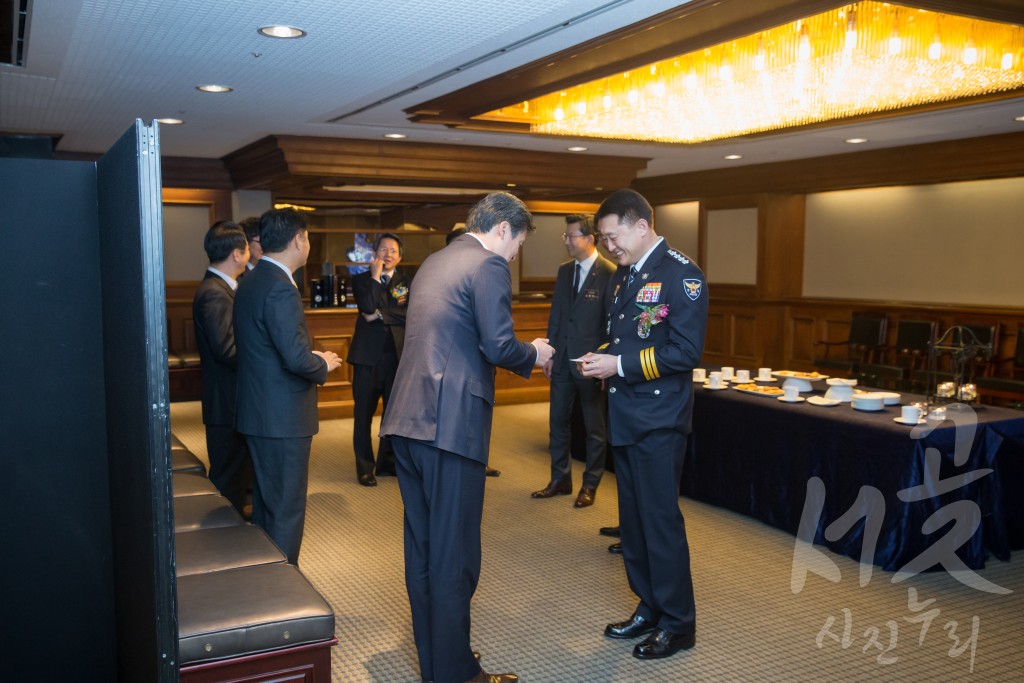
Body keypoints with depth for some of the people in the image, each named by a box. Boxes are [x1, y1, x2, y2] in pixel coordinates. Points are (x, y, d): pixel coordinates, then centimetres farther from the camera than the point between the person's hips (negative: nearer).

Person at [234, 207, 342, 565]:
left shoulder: (250, 283, 10)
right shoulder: (280, 288, -20)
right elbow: (296, 358, -26)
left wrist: (312, 358, 10)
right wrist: (323, 365, -7)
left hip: (258, 414, 10)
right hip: (283, 418, -10)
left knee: (265, 503, 21)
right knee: (286, 510, 1)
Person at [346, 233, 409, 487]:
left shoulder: (406, 282, 10)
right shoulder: (361, 280, 5)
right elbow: (368, 306, -14)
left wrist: (379, 315, -11)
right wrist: (375, 277, -8)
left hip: (397, 354, 2)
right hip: (369, 354, -2)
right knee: (364, 412, 2)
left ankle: (388, 461, 22)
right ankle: (364, 466, 12)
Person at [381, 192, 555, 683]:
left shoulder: (434, 261, 19)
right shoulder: (488, 265, -8)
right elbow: (498, 347, -17)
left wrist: (517, 355, 25)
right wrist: (533, 355, 4)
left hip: (407, 420, 9)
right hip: (451, 424, -9)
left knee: (421, 546, 16)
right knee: (453, 555, 2)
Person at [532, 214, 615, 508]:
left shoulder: (609, 274, -12)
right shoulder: (564, 270, 8)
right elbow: (555, 314, 11)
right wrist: (550, 353, 7)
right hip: (562, 359, 6)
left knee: (594, 428, 9)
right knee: (558, 422, 13)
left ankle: (590, 485, 22)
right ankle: (560, 480, 27)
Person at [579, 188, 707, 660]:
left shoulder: (681, 275, -12)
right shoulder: (624, 275, 13)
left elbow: (686, 352, -19)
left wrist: (619, 365, -20)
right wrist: (602, 361, 1)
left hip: (659, 422, -8)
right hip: (625, 418, 8)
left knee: (660, 519, 0)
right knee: (633, 518, 15)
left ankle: (678, 624, 16)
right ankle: (649, 609, 31)